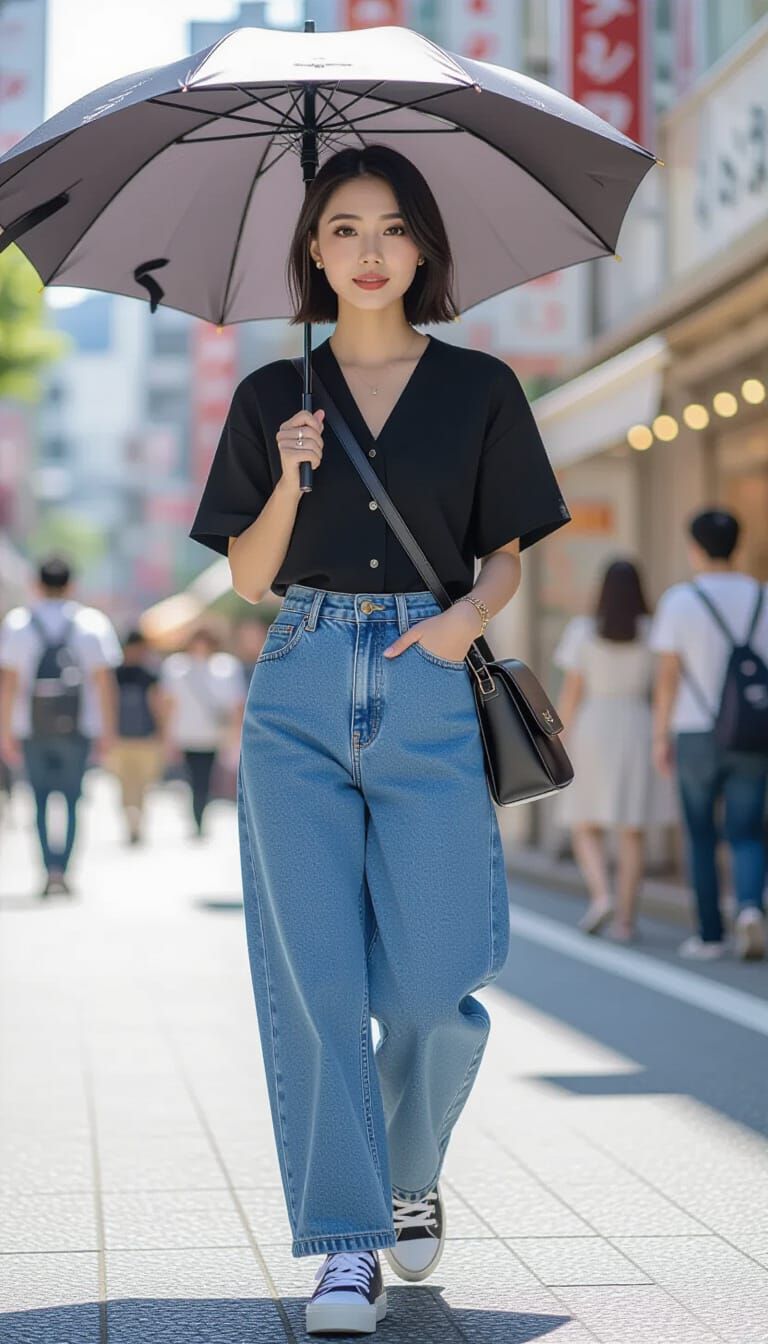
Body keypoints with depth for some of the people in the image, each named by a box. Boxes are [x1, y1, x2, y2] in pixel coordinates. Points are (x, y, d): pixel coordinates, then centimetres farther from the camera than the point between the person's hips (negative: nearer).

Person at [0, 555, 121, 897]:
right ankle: (64, 869, -4)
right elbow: (104, 680, -2)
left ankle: (51, 868, -1)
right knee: (72, 798, 6)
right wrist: (108, 731, 3)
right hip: (77, 726, 0)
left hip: (32, 727, 0)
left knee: (41, 798, 10)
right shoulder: (93, 623, 2)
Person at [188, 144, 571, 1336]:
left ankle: (413, 1178, 25)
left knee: (429, 985, -5)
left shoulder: (478, 389, 8)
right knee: (312, 972, -4)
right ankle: (347, 1243, 4)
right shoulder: (273, 397, 10)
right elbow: (249, 577, 9)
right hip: (302, 691, 1)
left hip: (430, 691, -1)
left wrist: (471, 613, -10)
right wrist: (291, 482, -8)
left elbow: (507, 554, 11)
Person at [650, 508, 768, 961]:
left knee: (702, 836, 14)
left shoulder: (679, 601, -8)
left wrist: (661, 737, 0)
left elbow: (668, 675, -8)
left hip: (697, 736, -1)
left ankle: (711, 934, 16)